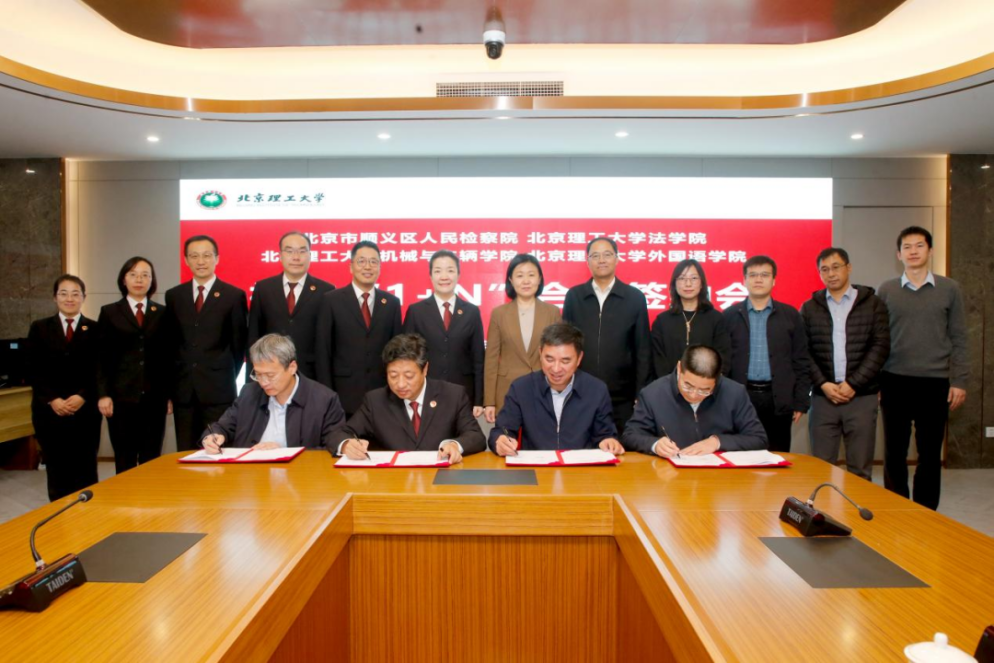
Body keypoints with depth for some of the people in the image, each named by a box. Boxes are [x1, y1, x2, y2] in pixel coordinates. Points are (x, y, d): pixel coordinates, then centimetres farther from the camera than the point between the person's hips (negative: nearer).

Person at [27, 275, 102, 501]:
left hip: (85, 411, -1)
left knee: (85, 471, 2)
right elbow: (34, 371, 2)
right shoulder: (39, 328, 9)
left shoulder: (95, 329, 5)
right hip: (49, 411, 1)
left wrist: (82, 397, -13)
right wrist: (53, 400, -10)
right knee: (57, 470, 6)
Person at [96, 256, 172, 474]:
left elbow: (169, 356, 9)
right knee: (125, 462, 2)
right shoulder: (109, 312, 8)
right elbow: (101, 357, 4)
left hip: (154, 397, 1)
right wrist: (102, 394, -4)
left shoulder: (162, 313, 10)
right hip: (121, 397, -1)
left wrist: (171, 394, 4)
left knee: (151, 461, 2)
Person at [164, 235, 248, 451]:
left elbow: (239, 344, 3)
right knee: (185, 454, 8)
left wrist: (226, 379, 4)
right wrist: (172, 383, 8)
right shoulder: (173, 296, 10)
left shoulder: (234, 295, 0)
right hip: (183, 390, 3)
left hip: (218, 390, -3)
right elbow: (170, 342, 12)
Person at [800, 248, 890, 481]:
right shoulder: (809, 308, 9)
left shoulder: (872, 304, 5)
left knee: (860, 469, 3)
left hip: (862, 396, -1)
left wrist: (853, 384, -10)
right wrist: (823, 384, -9)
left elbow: (880, 347, -2)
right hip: (823, 396, 1)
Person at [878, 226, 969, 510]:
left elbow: (958, 339, 4)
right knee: (894, 453, 7)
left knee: (930, 454, 7)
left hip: (935, 382, 0)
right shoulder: (887, 290, 4)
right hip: (895, 382, 0)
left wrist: (959, 381, -2)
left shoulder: (949, 289, 4)